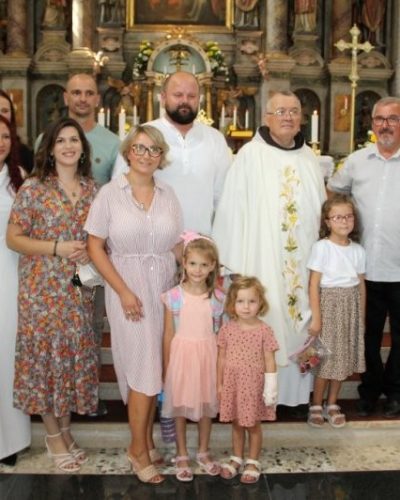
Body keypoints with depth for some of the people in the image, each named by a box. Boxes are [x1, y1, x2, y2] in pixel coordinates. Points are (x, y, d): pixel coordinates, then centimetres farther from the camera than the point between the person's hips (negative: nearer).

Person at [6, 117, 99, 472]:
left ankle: (65, 429, 28)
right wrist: (56, 248, -17)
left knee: (75, 354, 10)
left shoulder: (91, 188, 6)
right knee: (45, 354, 3)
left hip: (79, 289, 4)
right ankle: (53, 435, 20)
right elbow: (13, 238, -7)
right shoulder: (33, 188, -7)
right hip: (42, 289, -4)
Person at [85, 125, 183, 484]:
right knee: (143, 369, -3)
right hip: (128, 289, -3)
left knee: (155, 369, 9)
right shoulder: (110, 193, -4)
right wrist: (124, 291, -12)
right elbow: (95, 247, -6)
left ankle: (147, 440, 26)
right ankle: (139, 448, 14)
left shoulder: (168, 195, 6)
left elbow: (177, 246, 10)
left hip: (165, 289, 4)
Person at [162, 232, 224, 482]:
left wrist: (221, 364, 6)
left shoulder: (218, 297, -2)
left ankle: (203, 452, 32)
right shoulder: (174, 296, -7)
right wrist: (167, 367, -1)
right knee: (181, 406, 9)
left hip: (207, 354, 2)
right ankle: (182, 456, 25)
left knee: (207, 403, 13)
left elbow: (219, 333, 5)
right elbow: (169, 334, -2)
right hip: (182, 353, -1)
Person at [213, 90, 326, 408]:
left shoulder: (310, 159, 11)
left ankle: (295, 389, 24)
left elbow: (321, 211, 13)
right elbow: (233, 209, -8)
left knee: (299, 325, 10)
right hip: (262, 261, -5)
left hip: (303, 262, 5)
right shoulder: (250, 155, -5)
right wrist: (232, 262, -11)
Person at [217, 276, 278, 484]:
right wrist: (219, 384, 4)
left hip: (254, 385, -2)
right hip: (232, 384, 2)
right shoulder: (227, 329, -4)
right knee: (236, 424, 17)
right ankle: (236, 458, 34)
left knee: (253, 425, 11)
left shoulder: (264, 330, -11)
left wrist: (271, 387, -11)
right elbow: (221, 359, 3)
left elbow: (269, 361, -8)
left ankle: (253, 462, 28)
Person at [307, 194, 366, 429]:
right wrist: (316, 317, -13)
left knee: (343, 357, 9)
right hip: (329, 304, -4)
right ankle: (316, 406, 17)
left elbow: (361, 285, 8)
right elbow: (314, 284, -11)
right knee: (326, 357, 1)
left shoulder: (358, 250, 4)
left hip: (351, 307, 4)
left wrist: (362, 317, 9)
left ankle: (332, 404, 24)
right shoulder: (321, 247, -10)